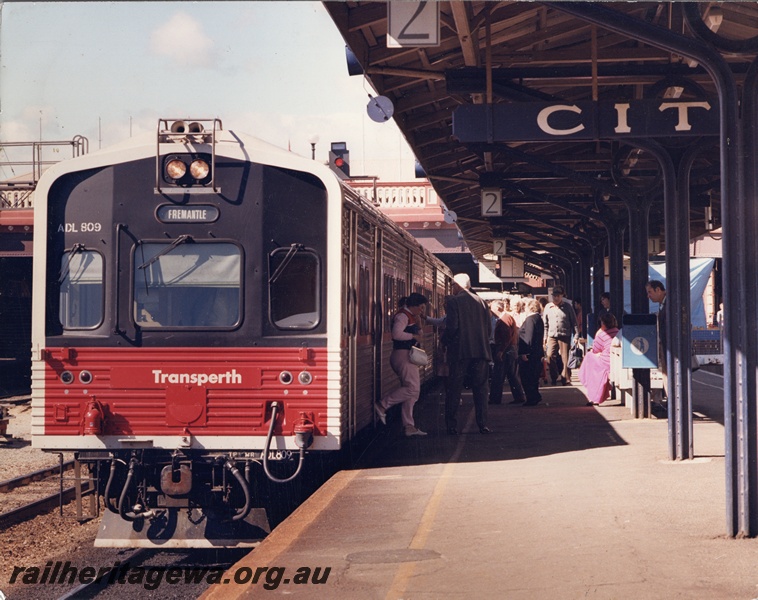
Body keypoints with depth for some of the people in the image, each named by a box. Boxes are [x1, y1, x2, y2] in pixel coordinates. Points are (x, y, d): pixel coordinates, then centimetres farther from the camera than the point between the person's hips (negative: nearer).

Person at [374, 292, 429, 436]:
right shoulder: (402, 316, -12)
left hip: (408, 356, 11)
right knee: (412, 388, -18)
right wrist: (413, 336, -14)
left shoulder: (410, 317, 20)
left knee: (411, 392, 8)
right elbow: (397, 334, -27)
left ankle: (409, 427, 8)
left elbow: (418, 333, 30)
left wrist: (418, 324, 11)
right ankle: (382, 405, -13)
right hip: (403, 355, -11)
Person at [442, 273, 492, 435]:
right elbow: (488, 328, 9)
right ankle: (483, 424, 1)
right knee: (480, 388, 7)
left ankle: (451, 426, 1)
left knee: (453, 389, 3)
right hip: (481, 350, 4)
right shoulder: (481, 302, 10)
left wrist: (444, 340, 2)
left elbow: (452, 326, -14)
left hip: (459, 351, -4)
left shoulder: (453, 301, -5)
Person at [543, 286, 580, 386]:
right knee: (550, 356, -7)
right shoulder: (548, 307, 9)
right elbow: (545, 324, 13)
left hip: (565, 336, -2)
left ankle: (566, 379, 6)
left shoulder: (567, 306, 2)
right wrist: (545, 337, 8)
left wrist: (576, 335, -4)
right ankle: (554, 377, 10)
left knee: (565, 359, -2)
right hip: (552, 336, 2)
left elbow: (574, 322, 3)